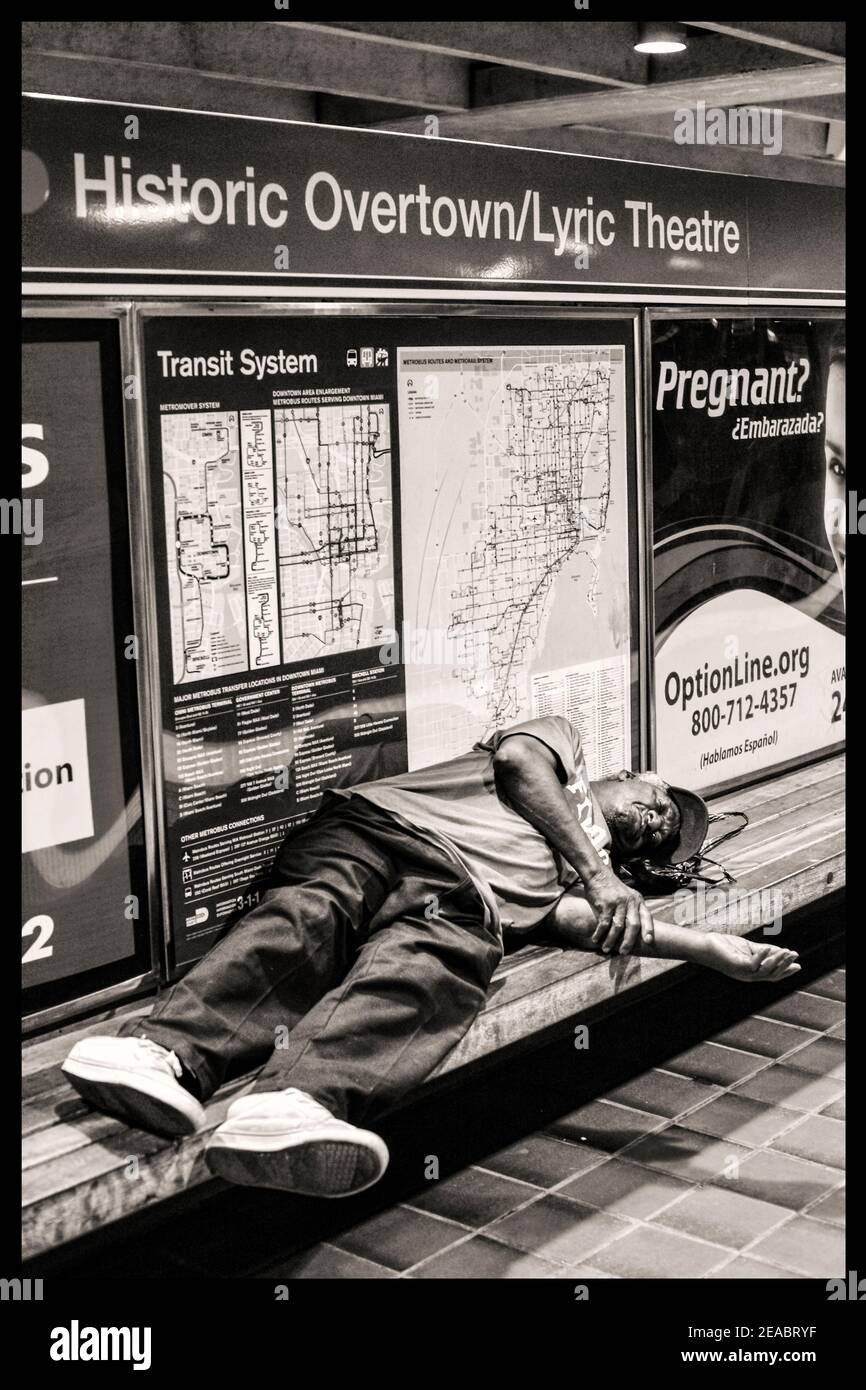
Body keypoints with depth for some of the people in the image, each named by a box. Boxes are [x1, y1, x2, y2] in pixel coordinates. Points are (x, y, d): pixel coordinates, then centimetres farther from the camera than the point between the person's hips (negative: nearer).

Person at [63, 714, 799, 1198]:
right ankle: (165, 1050, -56)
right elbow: (518, 759, 13)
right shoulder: (566, 743, 38)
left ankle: (294, 1105, -62)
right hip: (376, 825, 0)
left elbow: (579, 919, 11)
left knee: (432, 962, -35)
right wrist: (594, 870, 15)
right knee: (317, 911, -33)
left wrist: (715, 947, 6)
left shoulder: (593, 875, 36)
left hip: (467, 898, 1)